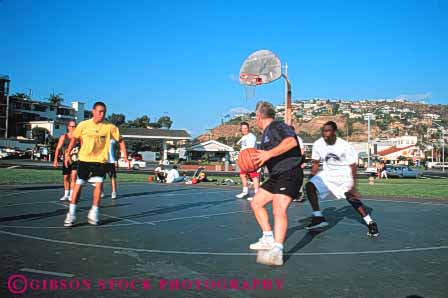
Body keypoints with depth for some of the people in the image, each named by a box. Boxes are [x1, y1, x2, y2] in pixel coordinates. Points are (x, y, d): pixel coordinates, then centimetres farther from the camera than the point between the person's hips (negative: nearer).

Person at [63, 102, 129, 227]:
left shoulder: (110, 127, -9)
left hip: (100, 160, 0)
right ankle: (71, 214, 13)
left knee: (99, 184, -11)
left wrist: (125, 157, -4)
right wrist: (67, 154, 4)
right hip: (84, 159, 0)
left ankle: (94, 213, 7)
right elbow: (74, 138, 8)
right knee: (78, 185, 2)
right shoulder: (83, 125, -7)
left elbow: (120, 141, 2)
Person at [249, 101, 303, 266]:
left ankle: (277, 252, -36)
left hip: (289, 174, -11)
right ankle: (268, 239, 20)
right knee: (256, 203, 14)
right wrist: (256, 162, 10)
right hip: (276, 176, 11)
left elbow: (292, 141, -29)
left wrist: (269, 154, -31)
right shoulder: (266, 133, 19)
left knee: (279, 210, -26)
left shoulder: (277, 126, -10)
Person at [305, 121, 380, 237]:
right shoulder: (318, 144, -11)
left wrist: (353, 187, -22)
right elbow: (316, 164, 2)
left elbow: (353, 167, -17)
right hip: (328, 173, 4)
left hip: (344, 175, -4)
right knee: (310, 186, -15)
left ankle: (370, 223, -8)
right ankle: (318, 218, -5)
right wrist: (311, 178, -4)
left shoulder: (345, 146, -22)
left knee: (351, 197, -21)